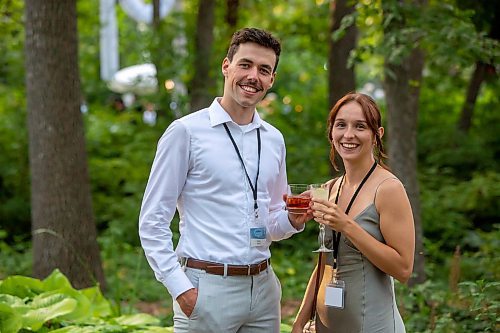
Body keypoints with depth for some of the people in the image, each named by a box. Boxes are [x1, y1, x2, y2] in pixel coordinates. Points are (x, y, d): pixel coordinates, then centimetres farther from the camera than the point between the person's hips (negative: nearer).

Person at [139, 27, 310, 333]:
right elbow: (152, 221, -6)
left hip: (262, 287, 5)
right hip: (207, 289, -5)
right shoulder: (186, 131, -6)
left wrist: (292, 221, -2)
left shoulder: (274, 140, 11)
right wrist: (180, 287, -14)